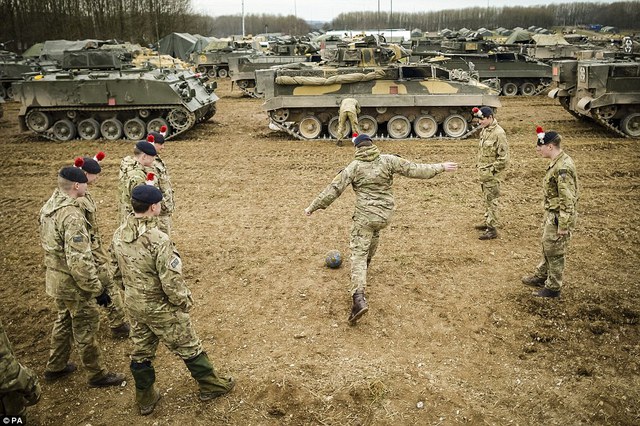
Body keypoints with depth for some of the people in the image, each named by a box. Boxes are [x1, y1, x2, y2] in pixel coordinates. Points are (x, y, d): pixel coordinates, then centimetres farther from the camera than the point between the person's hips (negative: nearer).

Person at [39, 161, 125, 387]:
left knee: (64, 320, 26)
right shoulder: (72, 216, -29)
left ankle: (55, 367, 43)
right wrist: (97, 289, -22)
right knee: (86, 328, 7)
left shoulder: (48, 206, 0)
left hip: (55, 277, 9)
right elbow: (79, 262, -30)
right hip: (73, 283, -9)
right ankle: (97, 374, 24)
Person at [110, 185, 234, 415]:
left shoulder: (119, 235, -5)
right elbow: (171, 281, -28)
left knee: (141, 352, 21)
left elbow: (117, 271, 8)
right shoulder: (158, 239, -30)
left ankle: (145, 400, 38)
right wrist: (184, 301, -10)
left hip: (133, 306, 7)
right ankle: (211, 386, 32)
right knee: (189, 348, 13)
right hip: (161, 309, -7)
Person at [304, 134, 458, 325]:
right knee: (374, 233, 36)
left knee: (358, 254, -5)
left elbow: (334, 188, -10)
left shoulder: (354, 166, -7)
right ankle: (366, 261, 58)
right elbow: (414, 169, -2)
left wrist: (313, 206, -2)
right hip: (385, 213, 4)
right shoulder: (387, 160, -3)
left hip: (365, 215, -4)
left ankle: (359, 299, -20)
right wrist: (441, 167, 9)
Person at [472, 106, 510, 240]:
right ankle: (487, 222, 35)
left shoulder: (498, 133, -20)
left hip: (492, 174, -9)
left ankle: (492, 229, 4)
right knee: (486, 199, 20)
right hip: (483, 173, 9)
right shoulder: (484, 130, 7)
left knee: (491, 200, -3)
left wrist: (491, 170, -17)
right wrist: (479, 165, 14)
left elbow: (504, 157, -20)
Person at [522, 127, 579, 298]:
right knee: (547, 247, 23)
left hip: (559, 217, -10)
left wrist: (563, 226, -22)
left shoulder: (563, 168, -27)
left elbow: (567, 200, -26)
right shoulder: (557, 162, 4)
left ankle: (553, 287, 19)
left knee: (555, 252, 4)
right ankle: (541, 277, 40)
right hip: (552, 214, 10)